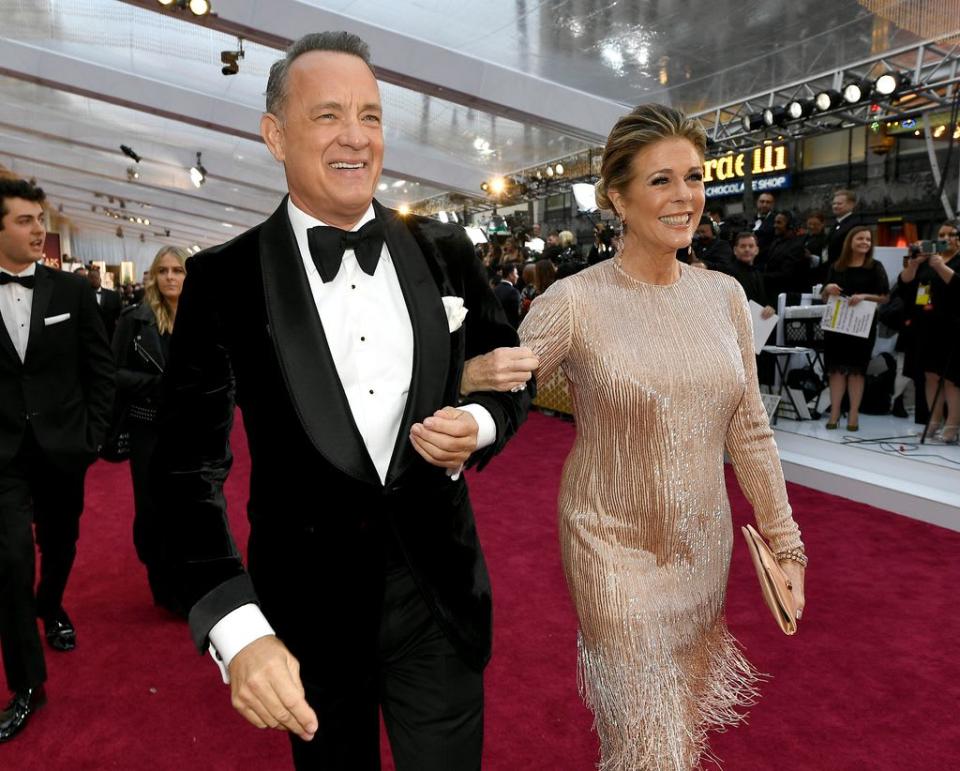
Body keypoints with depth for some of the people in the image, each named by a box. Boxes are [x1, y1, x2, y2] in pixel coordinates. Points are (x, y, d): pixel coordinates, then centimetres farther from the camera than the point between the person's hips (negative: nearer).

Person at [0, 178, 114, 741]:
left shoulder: (72, 290, -1)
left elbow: (101, 367, 3)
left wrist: (93, 434, 0)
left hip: (62, 446, 2)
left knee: (60, 543, 17)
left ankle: (52, 607, 49)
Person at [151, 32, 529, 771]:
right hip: (309, 608, 0)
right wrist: (237, 627, -22)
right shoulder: (224, 279, -9)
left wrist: (480, 426, -13)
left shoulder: (445, 251, -2)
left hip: (439, 593, 1)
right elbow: (190, 464, -10)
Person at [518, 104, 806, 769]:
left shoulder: (725, 295, -1)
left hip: (706, 541, 5)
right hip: (615, 547, -4)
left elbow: (749, 428, 5)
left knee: (688, 708, 24)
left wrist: (786, 542, 8)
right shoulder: (574, 302, -16)